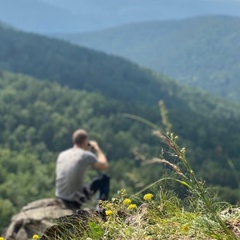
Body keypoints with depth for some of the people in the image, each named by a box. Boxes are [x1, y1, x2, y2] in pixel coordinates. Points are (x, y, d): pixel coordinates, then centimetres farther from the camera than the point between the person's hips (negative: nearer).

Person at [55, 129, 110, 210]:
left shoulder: (62, 155, 4)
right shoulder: (86, 155, -12)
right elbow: (105, 166, 3)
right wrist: (97, 148, 15)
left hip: (61, 200, 6)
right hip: (76, 200, -6)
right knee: (104, 178, 12)